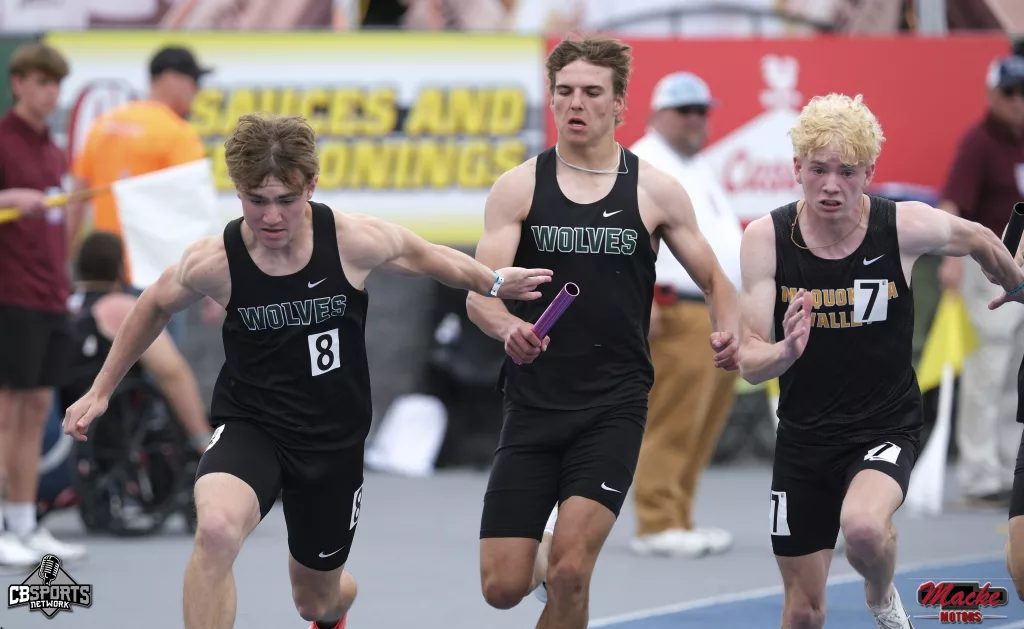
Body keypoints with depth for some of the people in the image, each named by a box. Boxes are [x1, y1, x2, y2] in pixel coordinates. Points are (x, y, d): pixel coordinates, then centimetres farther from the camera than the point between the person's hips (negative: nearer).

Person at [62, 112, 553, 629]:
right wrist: (101, 390, 12)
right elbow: (155, 306, 6)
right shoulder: (214, 263, -15)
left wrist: (493, 282, 8)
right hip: (248, 426, -2)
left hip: (333, 438, 2)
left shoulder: (355, 242, -16)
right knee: (217, 528, -36)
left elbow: (428, 259, 7)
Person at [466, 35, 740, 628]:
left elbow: (714, 279, 11)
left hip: (613, 407, -1)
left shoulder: (655, 191, 2)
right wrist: (509, 328, -29)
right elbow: (479, 292, -6)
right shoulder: (518, 188, 2)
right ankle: (547, 558, 35)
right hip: (533, 400, 1)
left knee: (568, 574, -18)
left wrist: (729, 333, -11)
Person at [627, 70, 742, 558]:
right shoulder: (643, 166, -5)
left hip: (720, 313, 10)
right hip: (676, 313, -10)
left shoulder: (701, 170, 26)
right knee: (671, 424, -12)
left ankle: (678, 519, 13)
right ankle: (658, 525, -12)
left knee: (703, 430, 9)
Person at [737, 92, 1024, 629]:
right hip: (803, 437, 2)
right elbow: (750, 363, -15)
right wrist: (784, 353, -37)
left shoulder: (905, 227, -15)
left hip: (887, 426, -2)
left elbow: (978, 240, 8)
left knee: (863, 525, -33)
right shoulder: (766, 238, -13)